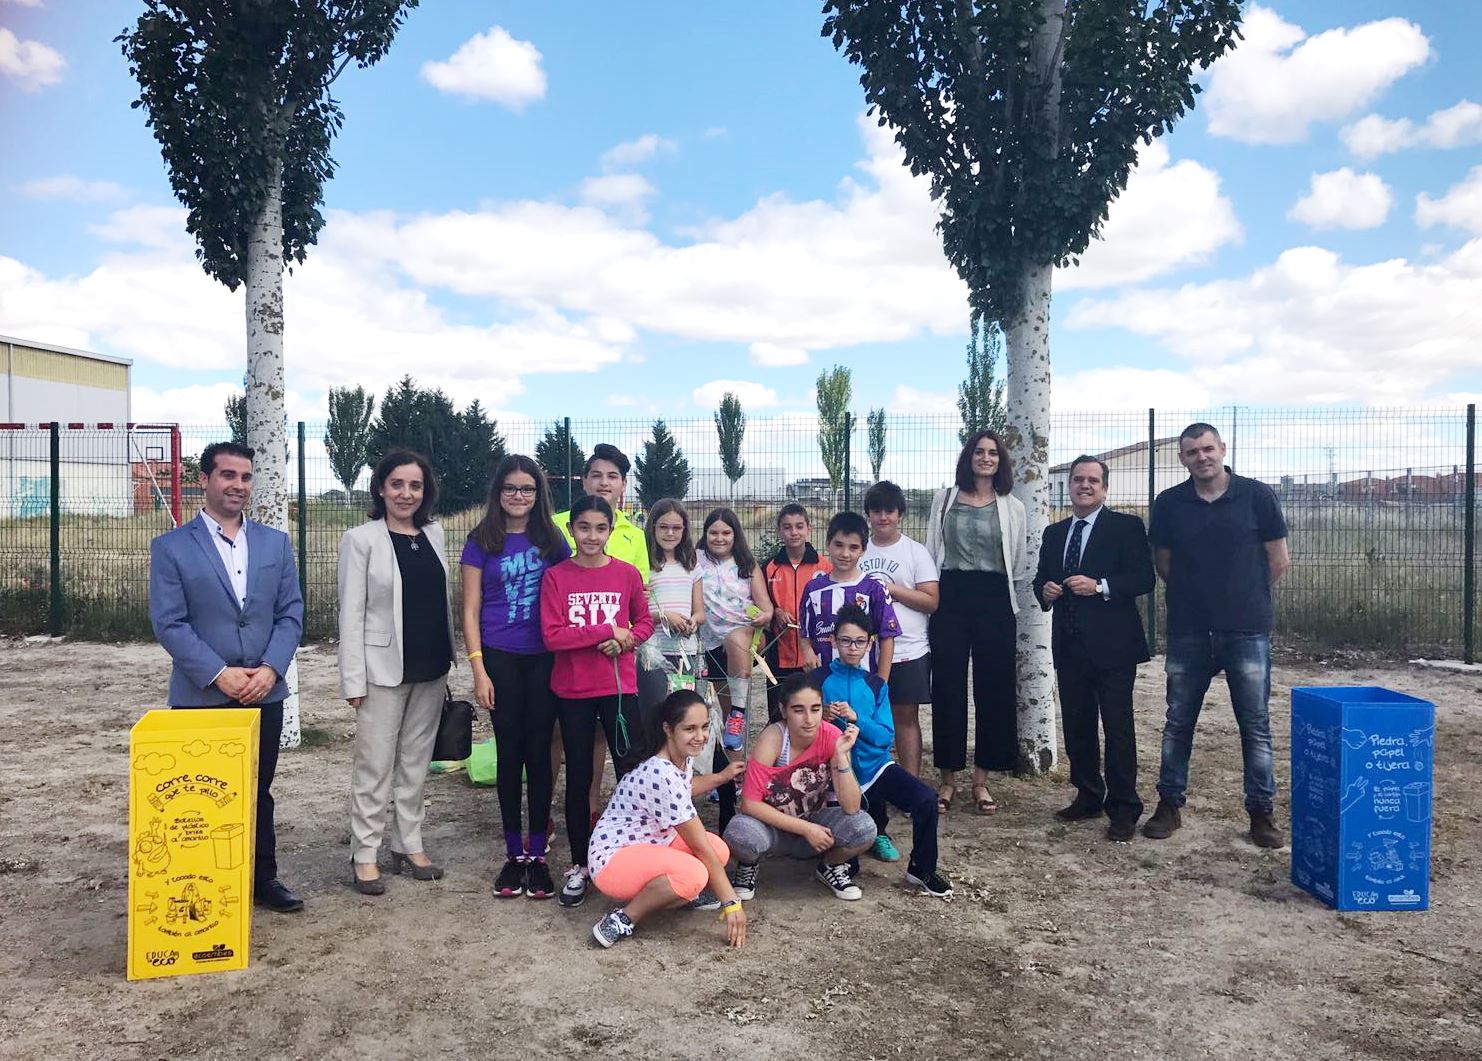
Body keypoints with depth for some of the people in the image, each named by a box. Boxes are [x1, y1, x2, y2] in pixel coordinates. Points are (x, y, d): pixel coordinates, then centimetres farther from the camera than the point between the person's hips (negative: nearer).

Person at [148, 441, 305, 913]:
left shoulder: (276, 543, 7)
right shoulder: (171, 547, -3)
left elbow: (291, 613, 5)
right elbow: (168, 623, -8)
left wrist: (270, 668, -10)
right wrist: (219, 674, -15)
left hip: (264, 693, 3)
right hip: (201, 697, -3)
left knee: (258, 792, 13)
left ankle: (262, 878, 25)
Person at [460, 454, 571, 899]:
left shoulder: (552, 540, 5)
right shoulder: (482, 541, 1)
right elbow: (471, 610, 0)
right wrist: (478, 670, -6)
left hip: (545, 659, 1)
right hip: (501, 660, -1)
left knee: (539, 751, 3)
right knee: (510, 752, 6)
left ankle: (538, 854, 13)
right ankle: (514, 854, 18)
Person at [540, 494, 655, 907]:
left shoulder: (627, 574, 0)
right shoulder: (556, 577, -4)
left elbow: (644, 622, 9)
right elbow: (552, 636, -11)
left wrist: (626, 639, -12)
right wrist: (607, 630, -15)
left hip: (619, 686, 1)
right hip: (572, 690, 0)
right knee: (578, 777, 9)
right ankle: (579, 866, 22)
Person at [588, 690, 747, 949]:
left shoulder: (684, 756, -4)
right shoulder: (660, 774, -31)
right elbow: (699, 846, -25)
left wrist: (723, 777, 23)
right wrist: (731, 902, -19)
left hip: (652, 844, 9)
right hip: (613, 859, -9)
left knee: (720, 851, -9)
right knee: (694, 873, -32)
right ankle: (625, 918, -15)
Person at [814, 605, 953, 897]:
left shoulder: (875, 684, 5)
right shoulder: (819, 679, -3)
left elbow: (886, 735, -3)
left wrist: (855, 717, -19)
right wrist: (822, 718, -23)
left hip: (874, 766, 2)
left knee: (926, 798, -25)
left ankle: (921, 870, -3)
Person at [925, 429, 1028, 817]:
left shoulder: (1012, 508, 8)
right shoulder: (944, 500, 7)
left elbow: (1019, 564, 14)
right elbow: (931, 552, 8)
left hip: (994, 600, 1)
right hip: (951, 597, 0)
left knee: (993, 688, 3)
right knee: (948, 687, 2)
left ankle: (981, 781, 14)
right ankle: (948, 780, 12)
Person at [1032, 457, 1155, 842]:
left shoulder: (1126, 527, -2)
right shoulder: (1054, 533, 15)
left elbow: (1144, 578, -9)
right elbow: (1041, 578, 20)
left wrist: (1100, 587, -20)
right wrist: (1045, 591, -2)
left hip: (1111, 645, -5)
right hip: (1069, 646, 6)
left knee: (1118, 727, -2)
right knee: (1076, 726, 11)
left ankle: (1124, 809, 6)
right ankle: (1088, 797, 25)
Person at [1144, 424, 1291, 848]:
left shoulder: (1256, 496, -3)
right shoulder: (1169, 504, 2)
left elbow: (1279, 560, 3)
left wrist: (1245, 596, 9)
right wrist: (1194, 594, 11)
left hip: (1246, 630, -2)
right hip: (1188, 630, 2)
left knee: (1255, 725, 5)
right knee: (1178, 722, 9)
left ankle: (1262, 811, 17)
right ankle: (1169, 805, 21)